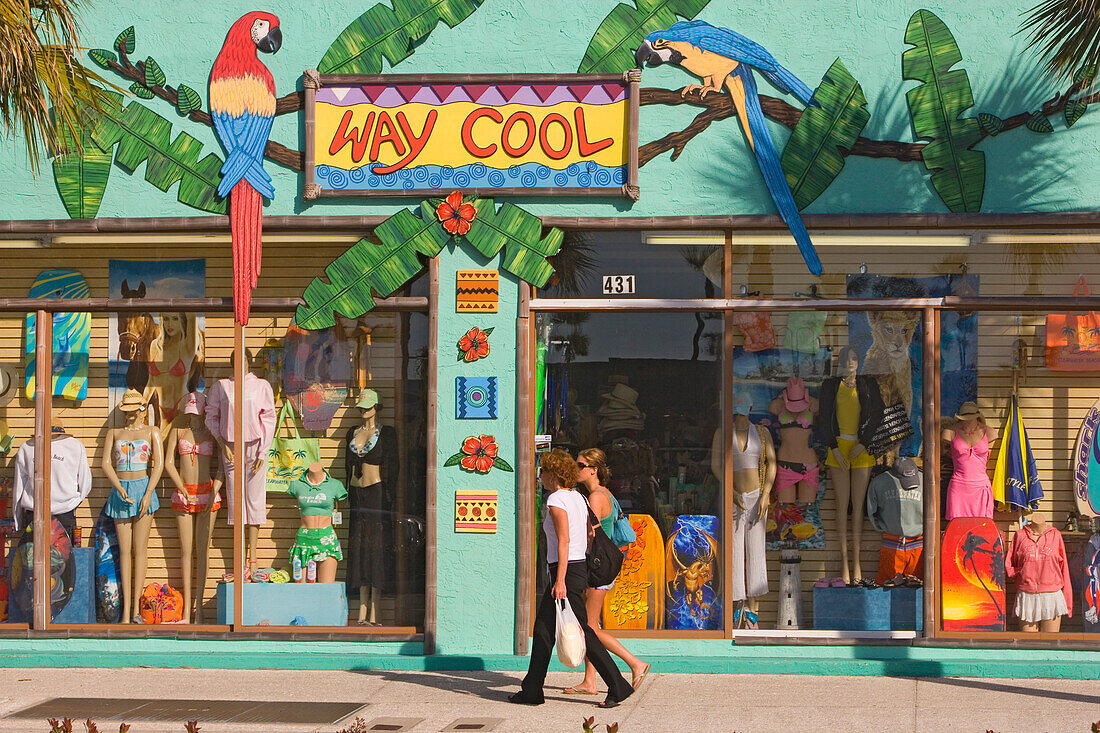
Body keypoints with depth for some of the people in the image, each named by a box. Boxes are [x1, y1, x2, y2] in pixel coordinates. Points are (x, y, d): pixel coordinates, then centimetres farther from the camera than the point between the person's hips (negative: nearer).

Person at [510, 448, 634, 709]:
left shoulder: (556, 500, -13)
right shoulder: (578, 498, 13)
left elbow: (564, 541, -20)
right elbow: (590, 534, 17)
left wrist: (561, 581, -23)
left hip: (567, 571, -9)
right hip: (579, 568, 9)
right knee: (543, 630, 12)